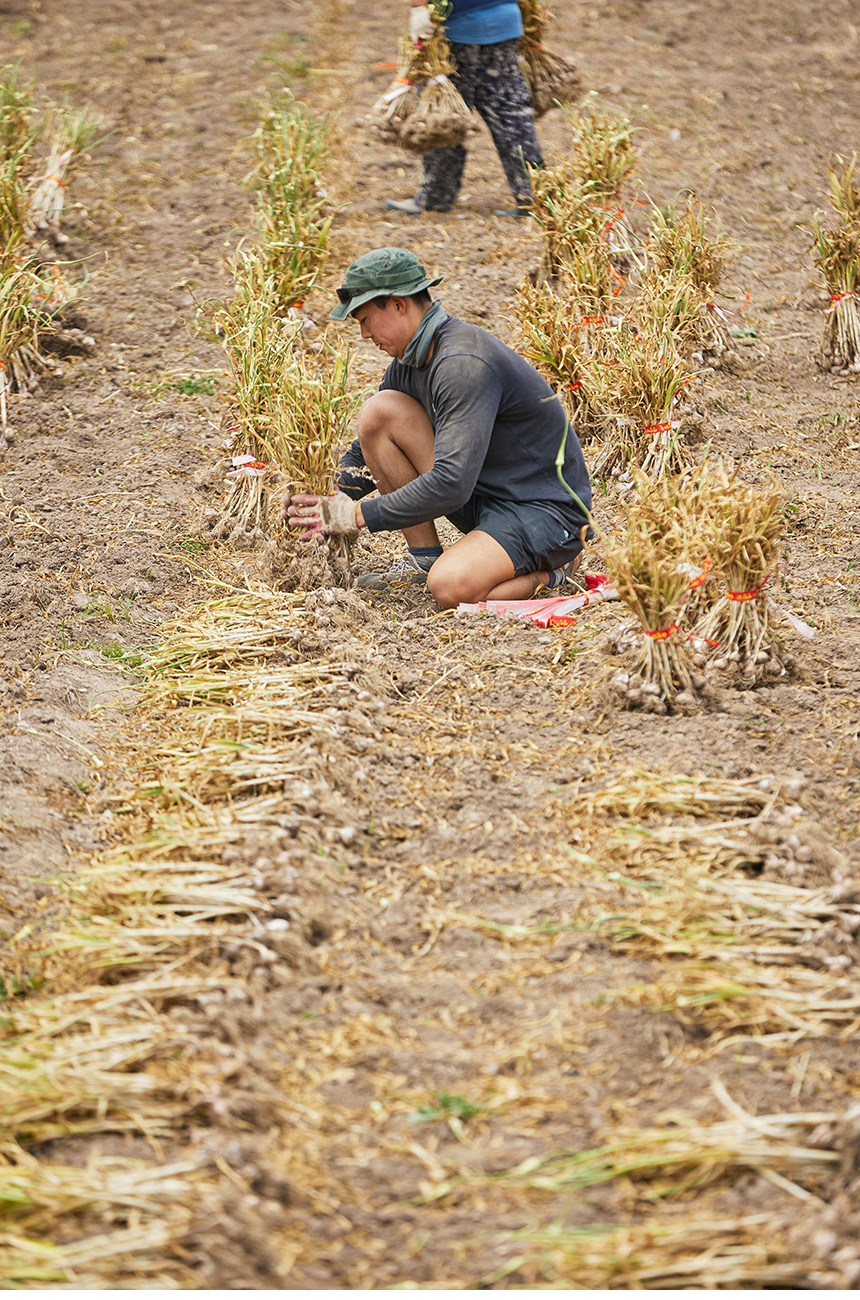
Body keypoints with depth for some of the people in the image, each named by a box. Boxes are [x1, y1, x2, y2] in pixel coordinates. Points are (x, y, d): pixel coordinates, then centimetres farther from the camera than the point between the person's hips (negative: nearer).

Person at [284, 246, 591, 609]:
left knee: (452, 587, -35)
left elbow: (451, 485, -31)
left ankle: (549, 569, -4)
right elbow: (368, 448, 18)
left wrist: (358, 515, -23)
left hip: (548, 511, -9)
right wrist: (331, 499, -2)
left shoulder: (465, 364, -25)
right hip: (485, 495, 9)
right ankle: (424, 557, 2)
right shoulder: (409, 360, 5)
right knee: (378, 411, -5)